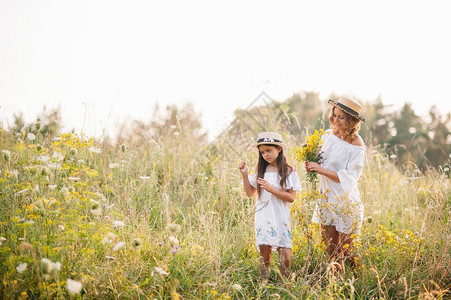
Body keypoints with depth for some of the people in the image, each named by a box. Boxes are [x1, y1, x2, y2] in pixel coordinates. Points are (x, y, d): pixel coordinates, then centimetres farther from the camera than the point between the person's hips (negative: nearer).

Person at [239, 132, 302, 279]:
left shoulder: (288, 172, -2)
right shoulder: (260, 171, 6)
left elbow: (291, 197, -8)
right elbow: (250, 193, 10)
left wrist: (271, 189, -17)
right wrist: (244, 174, -1)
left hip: (281, 219, -2)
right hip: (263, 219, 2)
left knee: (285, 256, -6)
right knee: (264, 257, 5)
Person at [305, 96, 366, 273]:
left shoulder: (356, 145, -13)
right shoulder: (328, 135, 4)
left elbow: (349, 179, -18)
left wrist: (322, 170, -23)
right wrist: (312, 164, -4)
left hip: (346, 202, -5)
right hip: (326, 199, 6)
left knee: (345, 251, 4)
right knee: (331, 251, 11)